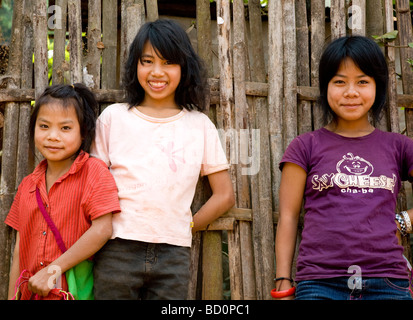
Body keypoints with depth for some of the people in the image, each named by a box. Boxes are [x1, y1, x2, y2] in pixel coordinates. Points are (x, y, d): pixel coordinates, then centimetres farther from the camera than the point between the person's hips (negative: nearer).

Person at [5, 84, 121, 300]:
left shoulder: (94, 171, -8)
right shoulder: (28, 185, 9)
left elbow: (102, 230, -18)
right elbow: (19, 252, 10)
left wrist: (53, 269, -17)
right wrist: (13, 297, 6)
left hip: (76, 291, -4)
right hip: (31, 292, 5)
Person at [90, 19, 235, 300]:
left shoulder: (200, 125, 9)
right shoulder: (113, 117, 8)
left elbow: (225, 196, 10)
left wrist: (186, 226, 4)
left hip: (174, 254, 1)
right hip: (118, 250, 0)